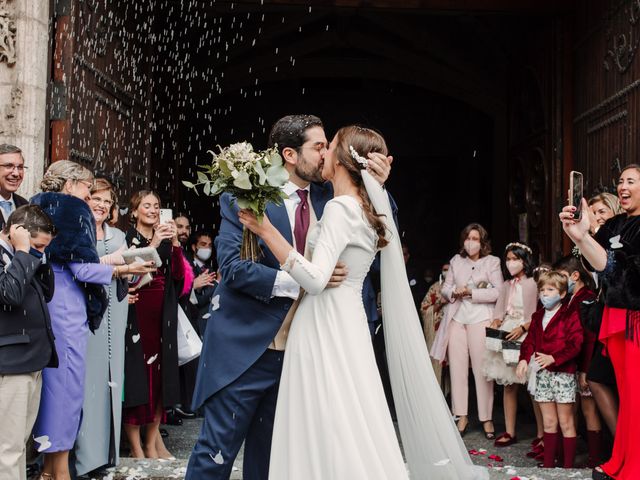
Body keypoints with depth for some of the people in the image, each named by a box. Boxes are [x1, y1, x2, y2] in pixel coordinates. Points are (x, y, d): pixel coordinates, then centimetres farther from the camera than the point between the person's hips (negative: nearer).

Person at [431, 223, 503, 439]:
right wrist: (454, 292, -6)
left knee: (481, 368, -4)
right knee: (457, 367, 2)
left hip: (480, 319, -4)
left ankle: (486, 418, 4)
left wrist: (471, 292, -12)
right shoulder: (456, 261, 14)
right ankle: (461, 416, 9)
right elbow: (445, 288, 16)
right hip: (457, 318, 4)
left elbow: (498, 292, -8)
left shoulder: (492, 262, 2)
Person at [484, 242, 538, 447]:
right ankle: (510, 432, 12)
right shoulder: (507, 285, 17)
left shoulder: (532, 284, -5)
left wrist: (522, 328, -22)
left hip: (526, 336, -7)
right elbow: (500, 311, 12)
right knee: (508, 384, 7)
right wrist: (496, 323, -7)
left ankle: (542, 433, 1)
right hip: (505, 337, 7)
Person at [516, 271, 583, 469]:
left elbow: (574, 344, -16)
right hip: (541, 374, 6)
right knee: (548, 422, 12)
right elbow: (530, 341, 11)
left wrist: (553, 358, -24)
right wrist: (524, 359, -7)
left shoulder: (570, 316, -8)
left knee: (565, 422, 2)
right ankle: (548, 464, 18)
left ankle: (568, 465, 9)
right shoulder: (538, 317, 13)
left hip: (563, 373, -6)